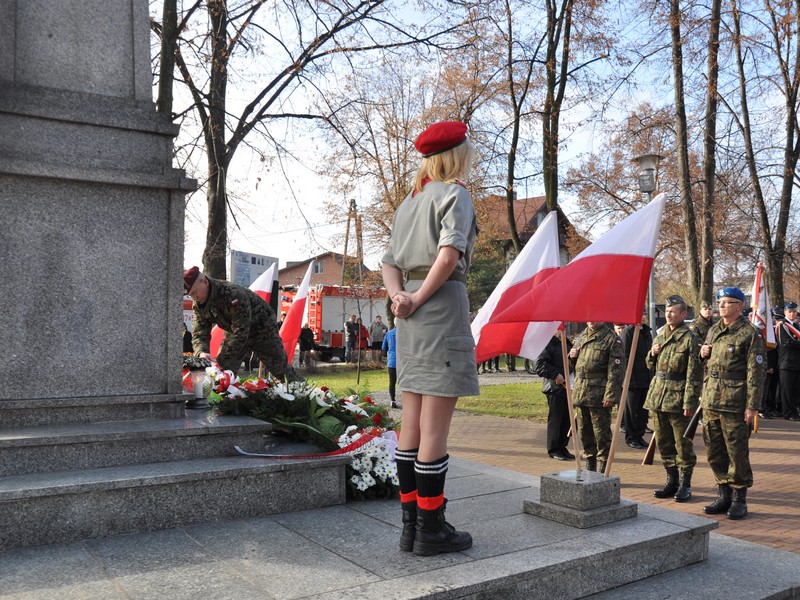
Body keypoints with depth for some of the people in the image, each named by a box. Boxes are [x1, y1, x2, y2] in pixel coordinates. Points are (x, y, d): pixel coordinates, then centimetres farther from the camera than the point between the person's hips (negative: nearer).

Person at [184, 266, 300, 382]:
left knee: (281, 369, 0)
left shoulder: (234, 294, -36)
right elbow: (199, 333, -15)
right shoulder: (198, 304, -12)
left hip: (262, 330, -6)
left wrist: (222, 359, -37)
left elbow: (241, 332, -36)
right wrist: (201, 352, -39)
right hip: (234, 332, 6)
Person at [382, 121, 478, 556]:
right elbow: (450, 254, -19)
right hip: (444, 305, -8)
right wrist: (420, 298, -10)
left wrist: (400, 297, -2)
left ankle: (411, 525, 15)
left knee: (411, 424, 8)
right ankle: (431, 529, 2)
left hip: (412, 317, 8)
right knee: (435, 427, -5)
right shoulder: (455, 193, -2)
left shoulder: (408, 203, 21)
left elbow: (389, 264, 14)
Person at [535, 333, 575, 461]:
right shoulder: (548, 344, -11)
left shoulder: (566, 343, 17)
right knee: (555, 419, 0)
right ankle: (553, 450, 11)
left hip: (567, 387, 8)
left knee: (567, 419, 10)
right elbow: (539, 366, -18)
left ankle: (562, 447, 21)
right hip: (554, 388, -8)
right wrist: (555, 375, -23)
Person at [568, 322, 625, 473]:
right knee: (584, 432, 14)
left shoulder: (611, 339, -7)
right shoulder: (582, 337, 16)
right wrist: (571, 357, 3)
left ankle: (602, 469, 11)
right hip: (580, 392, 7)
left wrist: (610, 395, -18)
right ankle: (590, 467, 27)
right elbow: (574, 365, 27)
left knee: (602, 433, 0)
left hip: (599, 396, -7)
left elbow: (616, 370, -13)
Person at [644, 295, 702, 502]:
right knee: (663, 442, 13)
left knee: (682, 443, 2)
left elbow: (694, 374, -13)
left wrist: (689, 402, -18)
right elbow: (651, 365, 24)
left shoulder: (690, 338, -9)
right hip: (658, 394, 7)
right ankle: (672, 481, 25)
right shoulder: (660, 335, 13)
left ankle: (685, 484, 14)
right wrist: (652, 354, 1)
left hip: (678, 397, -7)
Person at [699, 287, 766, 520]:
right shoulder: (713, 330, 15)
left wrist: (752, 406, -15)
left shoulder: (750, 334, -7)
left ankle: (739, 498, 14)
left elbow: (755, 372, -11)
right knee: (714, 452, 11)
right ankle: (723, 495, 23)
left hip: (734, 404, -7)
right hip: (710, 402, 7)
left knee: (737, 452, 1)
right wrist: (703, 353, 4)